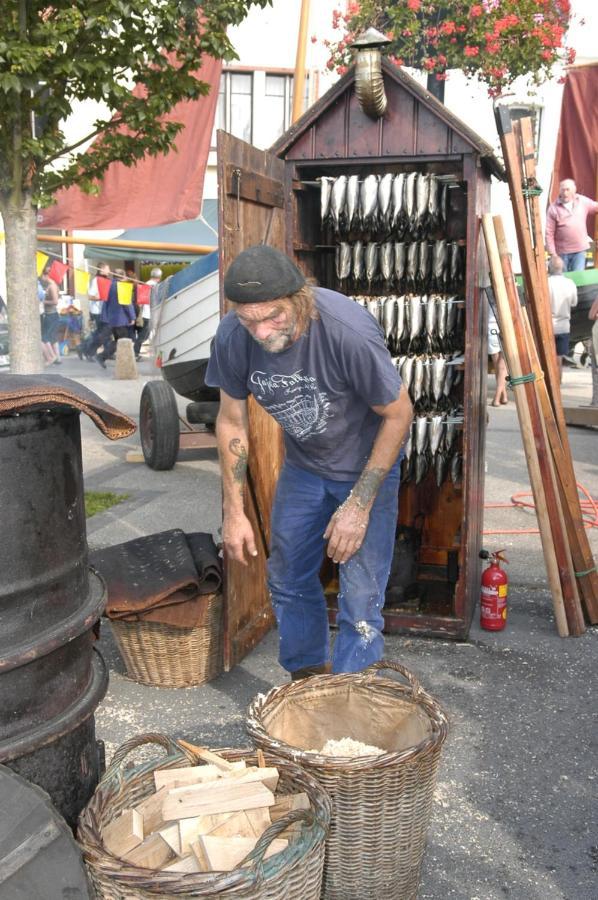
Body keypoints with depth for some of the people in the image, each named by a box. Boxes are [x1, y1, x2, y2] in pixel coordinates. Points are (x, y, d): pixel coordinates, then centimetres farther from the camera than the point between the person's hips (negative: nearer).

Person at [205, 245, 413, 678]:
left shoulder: (350, 332, -35)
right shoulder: (232, 337, -21)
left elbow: (399, 413, -21)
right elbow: (232, 421, -6)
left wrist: (359, 504, -21)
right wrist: (235, 511, -5)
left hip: (367, 465, -4)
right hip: (302, 464, 5)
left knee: (360, 596, -6)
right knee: (288, 579, 14)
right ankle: (307, 674, 37)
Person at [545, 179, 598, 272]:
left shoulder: (583, 201, 1)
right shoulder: (553, 208, -9)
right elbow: (549, 233, -10)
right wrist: (552, 253, -14)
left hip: (580, 250, 2)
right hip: (562, 251, -2)